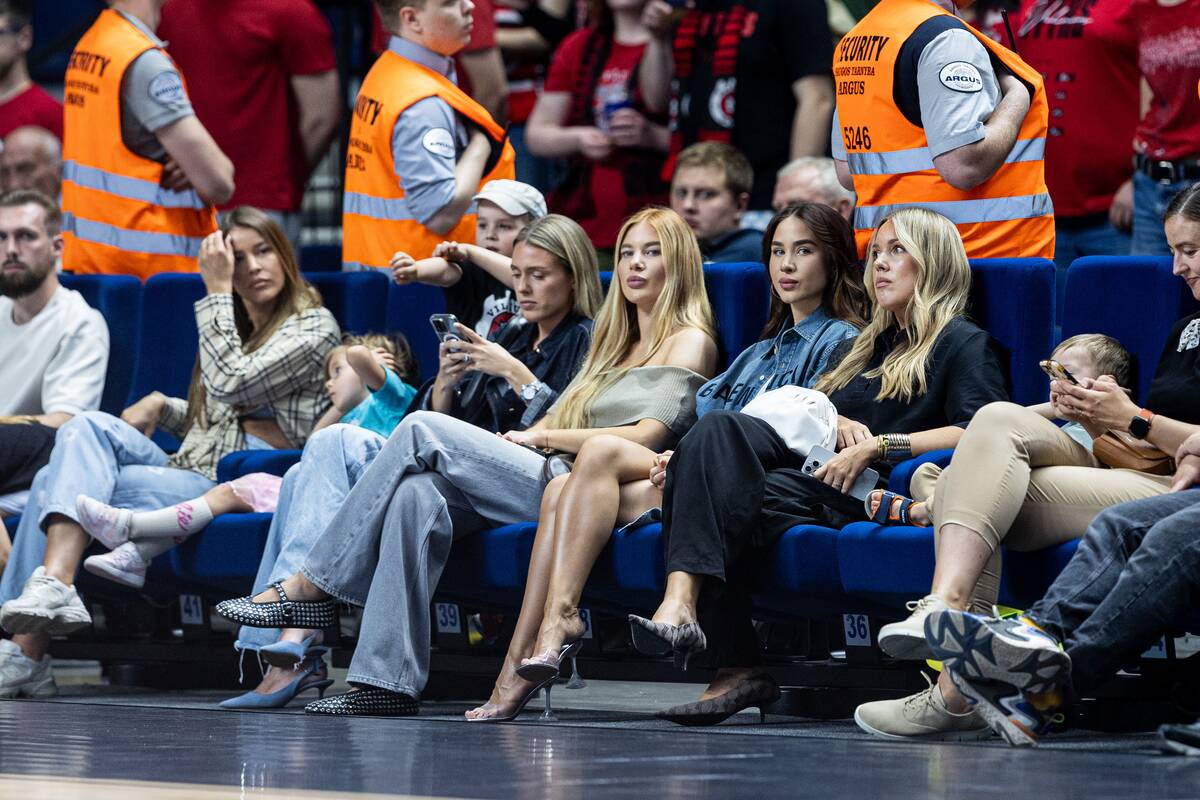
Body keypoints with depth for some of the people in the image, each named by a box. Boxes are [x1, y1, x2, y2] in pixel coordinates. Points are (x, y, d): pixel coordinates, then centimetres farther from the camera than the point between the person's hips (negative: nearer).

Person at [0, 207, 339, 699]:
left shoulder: (314, 327, 0)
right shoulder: (233, 326, 26)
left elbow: (231, 384, -14)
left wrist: (216, 292, -8)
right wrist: (161, 406, 12)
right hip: (189, 471, 7)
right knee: (87, 428, -20)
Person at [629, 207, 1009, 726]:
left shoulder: (963, 344, 11)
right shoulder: (859, 349, 36)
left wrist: (878, 446, -13)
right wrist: (835, 423, 5)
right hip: (816, 472, 6)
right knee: (718, 427, -26)